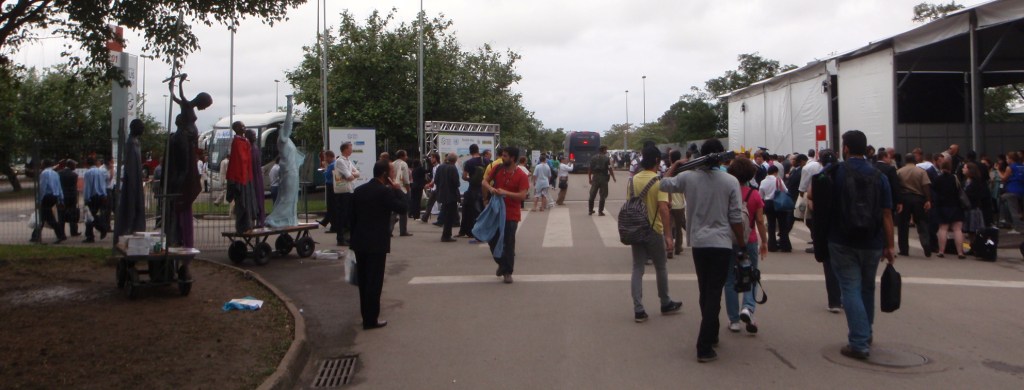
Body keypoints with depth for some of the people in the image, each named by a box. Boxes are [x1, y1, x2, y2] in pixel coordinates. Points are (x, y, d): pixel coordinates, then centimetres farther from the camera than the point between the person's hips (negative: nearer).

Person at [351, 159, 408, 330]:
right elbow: (402, 207, -16)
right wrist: (397, 189, -3)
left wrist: (354, 239, 16)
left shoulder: (359, 191, 8)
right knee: (374, 281, -1)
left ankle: (366, 315, 24)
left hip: (359, 242, 7)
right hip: (377, 243, -7)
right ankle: (371, 319, 2)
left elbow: (352, 216, 10)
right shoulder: (385, 191, -14)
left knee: (364, 280, 15)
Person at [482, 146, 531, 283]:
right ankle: (502, 263, 35)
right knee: (492, 240, 11)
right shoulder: (498, 169, 2)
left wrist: (505, 192, -27)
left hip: (511, 214, -5)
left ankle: (507, 272, 12)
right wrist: (490, 188, -13)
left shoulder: (522, 176, -12)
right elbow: (485, 181, 9)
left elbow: (522, 195, -19)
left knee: (508, 244, -1)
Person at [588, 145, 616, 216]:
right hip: (603, 177, -4)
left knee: (592, 195, 12)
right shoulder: (606, 158, -6)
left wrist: (589, 178, 12)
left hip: (595, 177, 4)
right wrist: (613, 177, 0)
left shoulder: (593, 158, 6)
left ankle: (590, 210, 19)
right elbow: (610, 169, -10)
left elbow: (589, 168, 5)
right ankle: (600, 211, 3)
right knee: (602, 196, 4)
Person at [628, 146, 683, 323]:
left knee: (637, 269, 6)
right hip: (654, 231, -4)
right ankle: (666, 304, 30)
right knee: (660, 268, 14)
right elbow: (663, 209, -21)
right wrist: (668, 234, -19)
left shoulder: (632, 180, 1)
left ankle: (638, 310, 3)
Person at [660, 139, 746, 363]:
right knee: (714, 293, -1)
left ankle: (711, 335, 32)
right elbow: (736, 218, -7)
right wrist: (741, 243, 4)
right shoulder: (730, 182, -8)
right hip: (722, 243, -3)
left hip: (698, 242, 3)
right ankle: (704, 347, -6)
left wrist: (675, 166, 29)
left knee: (705, 292, 18)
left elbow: (664, 185, 15)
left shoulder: (688, 177, -2)